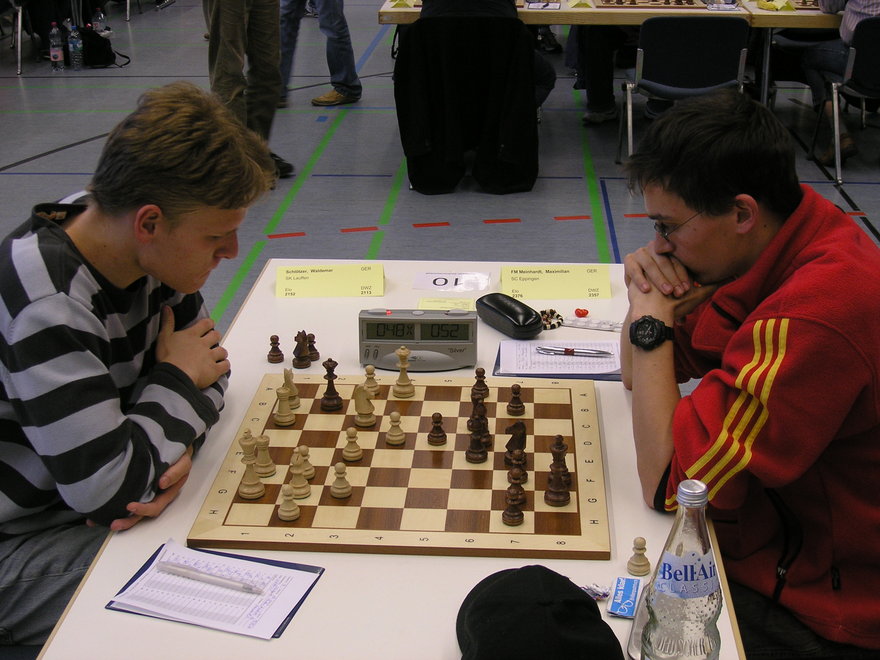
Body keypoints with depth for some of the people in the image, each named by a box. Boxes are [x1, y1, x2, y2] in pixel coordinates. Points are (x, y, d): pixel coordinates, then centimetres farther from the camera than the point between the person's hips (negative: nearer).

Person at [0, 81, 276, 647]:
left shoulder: (150, 254, -8)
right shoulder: (48, 305, -33)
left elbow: (205, 367, 6)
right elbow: (109, 491, -32)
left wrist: (175, 446, -16)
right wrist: (177, 382, -16)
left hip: (83, 501, 8)